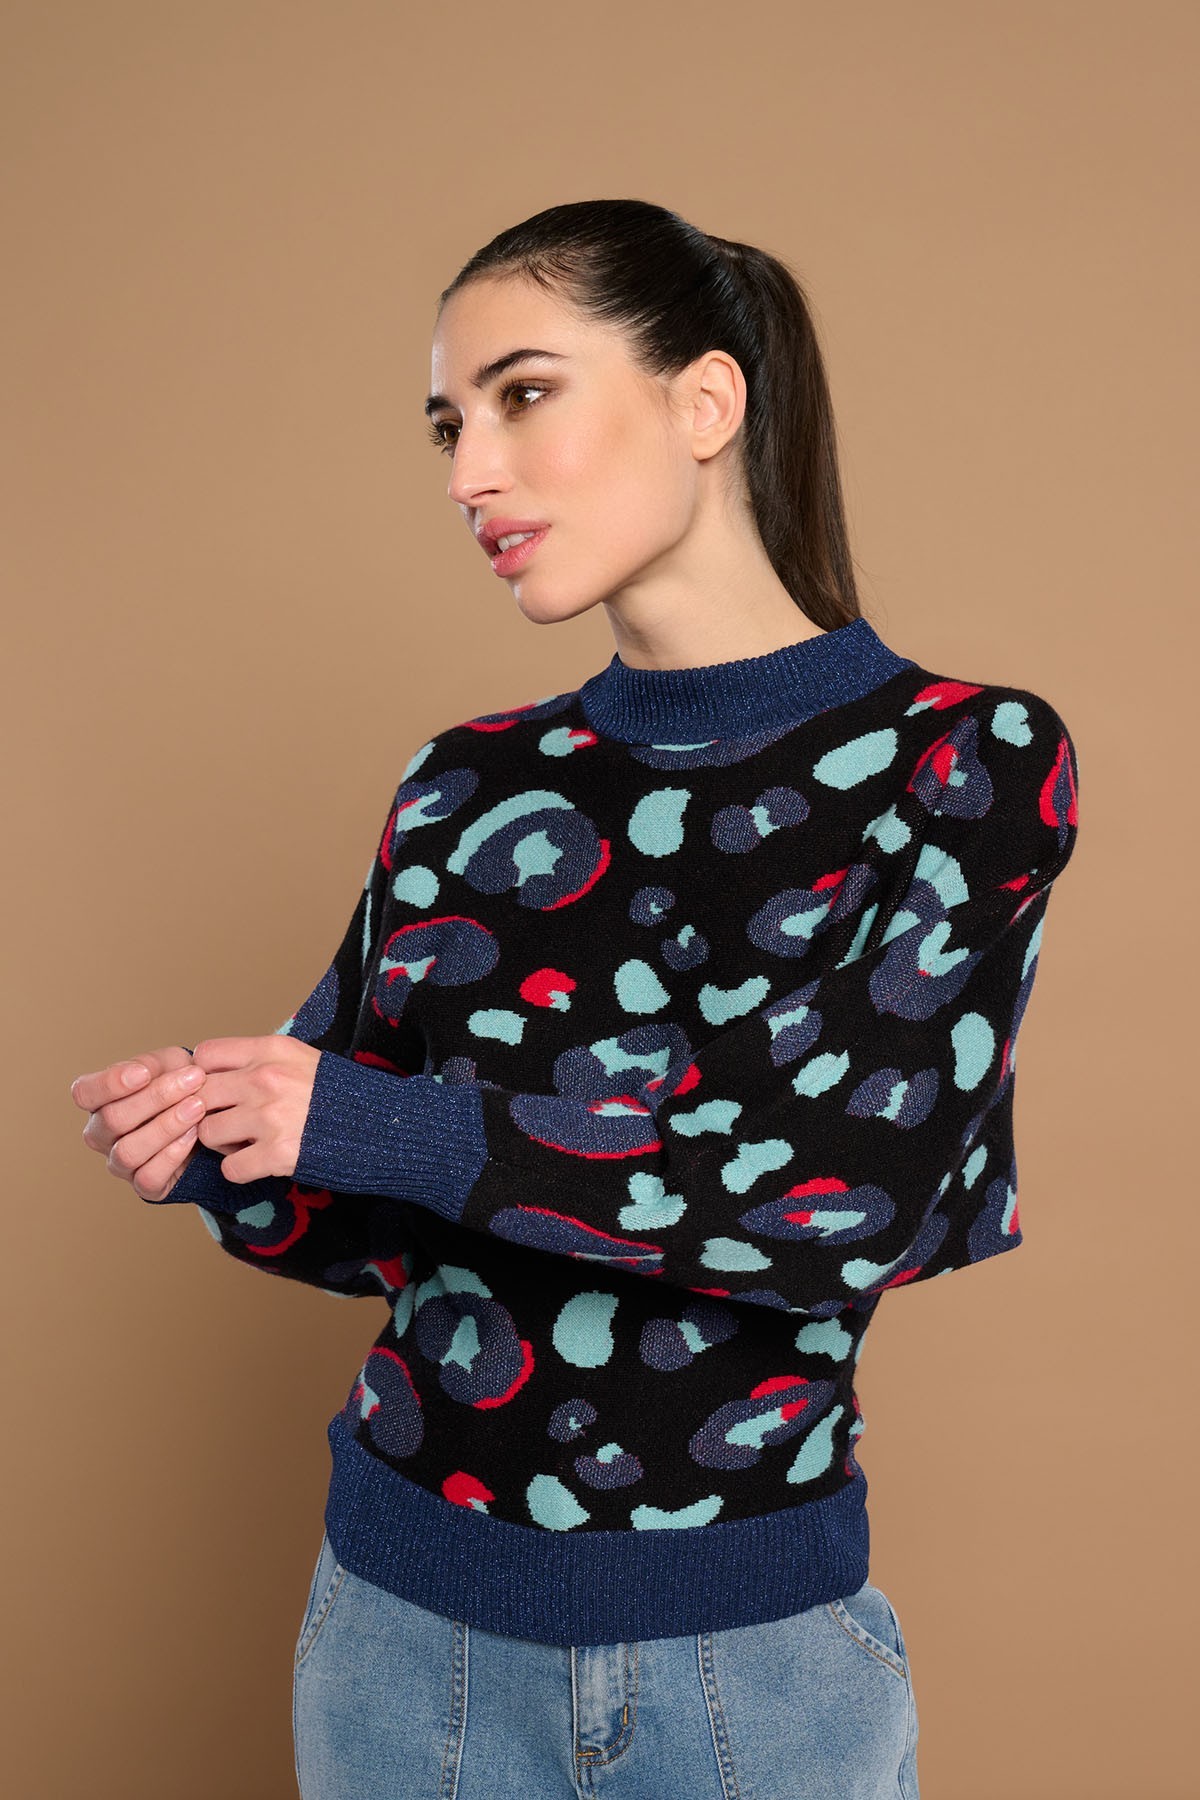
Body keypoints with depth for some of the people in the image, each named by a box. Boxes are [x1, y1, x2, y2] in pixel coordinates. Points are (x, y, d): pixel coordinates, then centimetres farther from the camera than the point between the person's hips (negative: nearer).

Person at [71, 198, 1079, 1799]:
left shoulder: (968, 758, -9)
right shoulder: (465, 785, 1)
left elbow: (858, 1200, -19)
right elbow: (380, 1229, 5)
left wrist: (399, 1131, -21)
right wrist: (221, 1158, -15)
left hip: (748, 1640, -3)